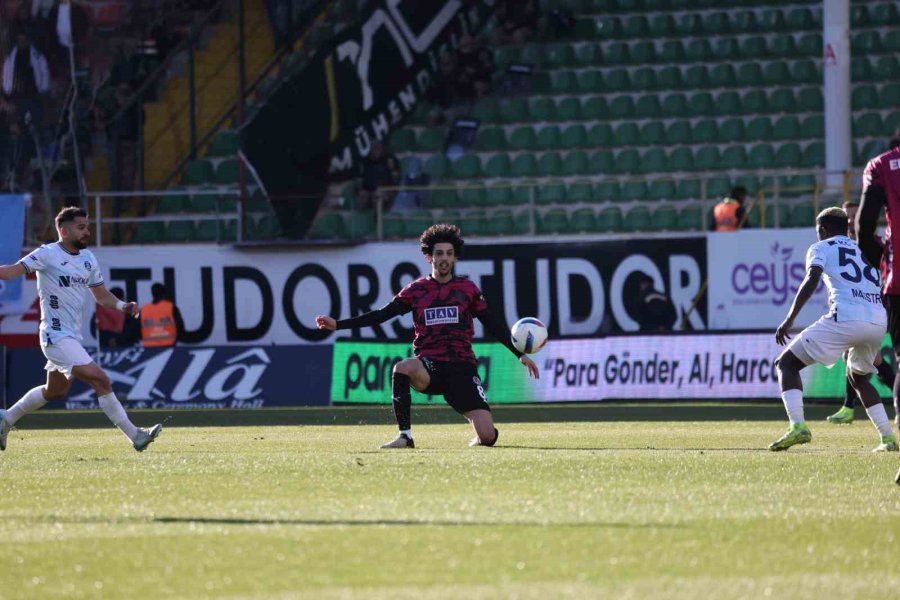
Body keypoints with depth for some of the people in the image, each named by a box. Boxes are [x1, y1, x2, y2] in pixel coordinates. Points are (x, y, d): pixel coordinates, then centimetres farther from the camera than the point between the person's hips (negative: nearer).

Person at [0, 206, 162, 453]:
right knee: (101, 381, -15)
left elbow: (102, 295, 17)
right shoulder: (48, 254, -11)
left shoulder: (88, 258, 11)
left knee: (55, 391, 23)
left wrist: (122, 306, -2)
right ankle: (136, 436, -13)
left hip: (72, 336, 9)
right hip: (57, 336, -9)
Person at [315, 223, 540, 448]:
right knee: (402, 368, -38)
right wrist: (337, 324, -1)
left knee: (487, 436, -14)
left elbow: (493, 325, 11)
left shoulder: (467, 289, 8)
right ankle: (405, 436, -26)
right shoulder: (416, 290, 6)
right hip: (428, 365, 0)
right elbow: (380, 315, 6)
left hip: (461, 368, 0)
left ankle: (480, 437, 27)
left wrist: (520, 354, 5)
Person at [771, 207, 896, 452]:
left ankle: (798, 426, -16)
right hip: (879, 321, 6)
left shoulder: (821, 248, 13)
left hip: (846, 318, -6)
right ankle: (888, 438, 20)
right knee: (858, 376, 32)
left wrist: (789, 320, -9)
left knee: (787, 363, 5)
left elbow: (812, 280, -6)